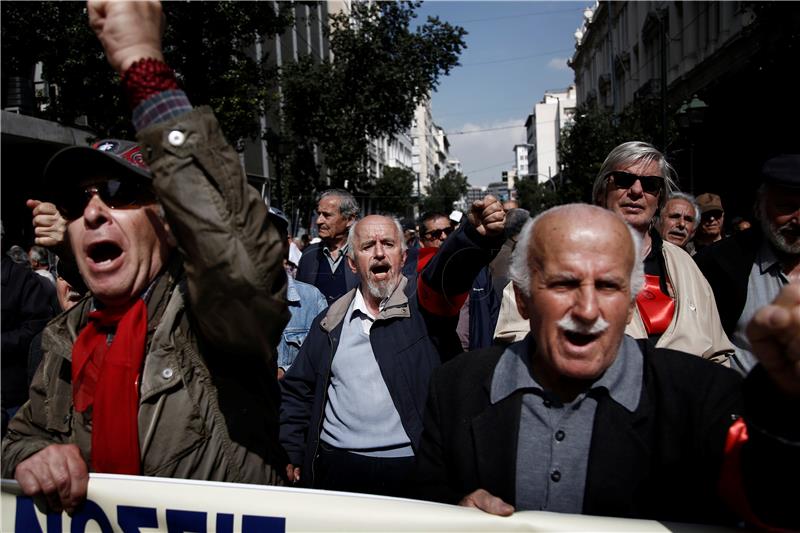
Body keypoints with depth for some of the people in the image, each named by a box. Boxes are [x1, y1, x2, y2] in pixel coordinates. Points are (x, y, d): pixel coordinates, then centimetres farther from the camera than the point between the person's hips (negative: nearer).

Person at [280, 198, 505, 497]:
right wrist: (291, 454, 6)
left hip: (413, 472, -3)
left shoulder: (423, 301, -2)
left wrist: (476, 235, -44)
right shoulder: (331, 322, 9)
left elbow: (449, 268, -24)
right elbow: (297, 391, 15)